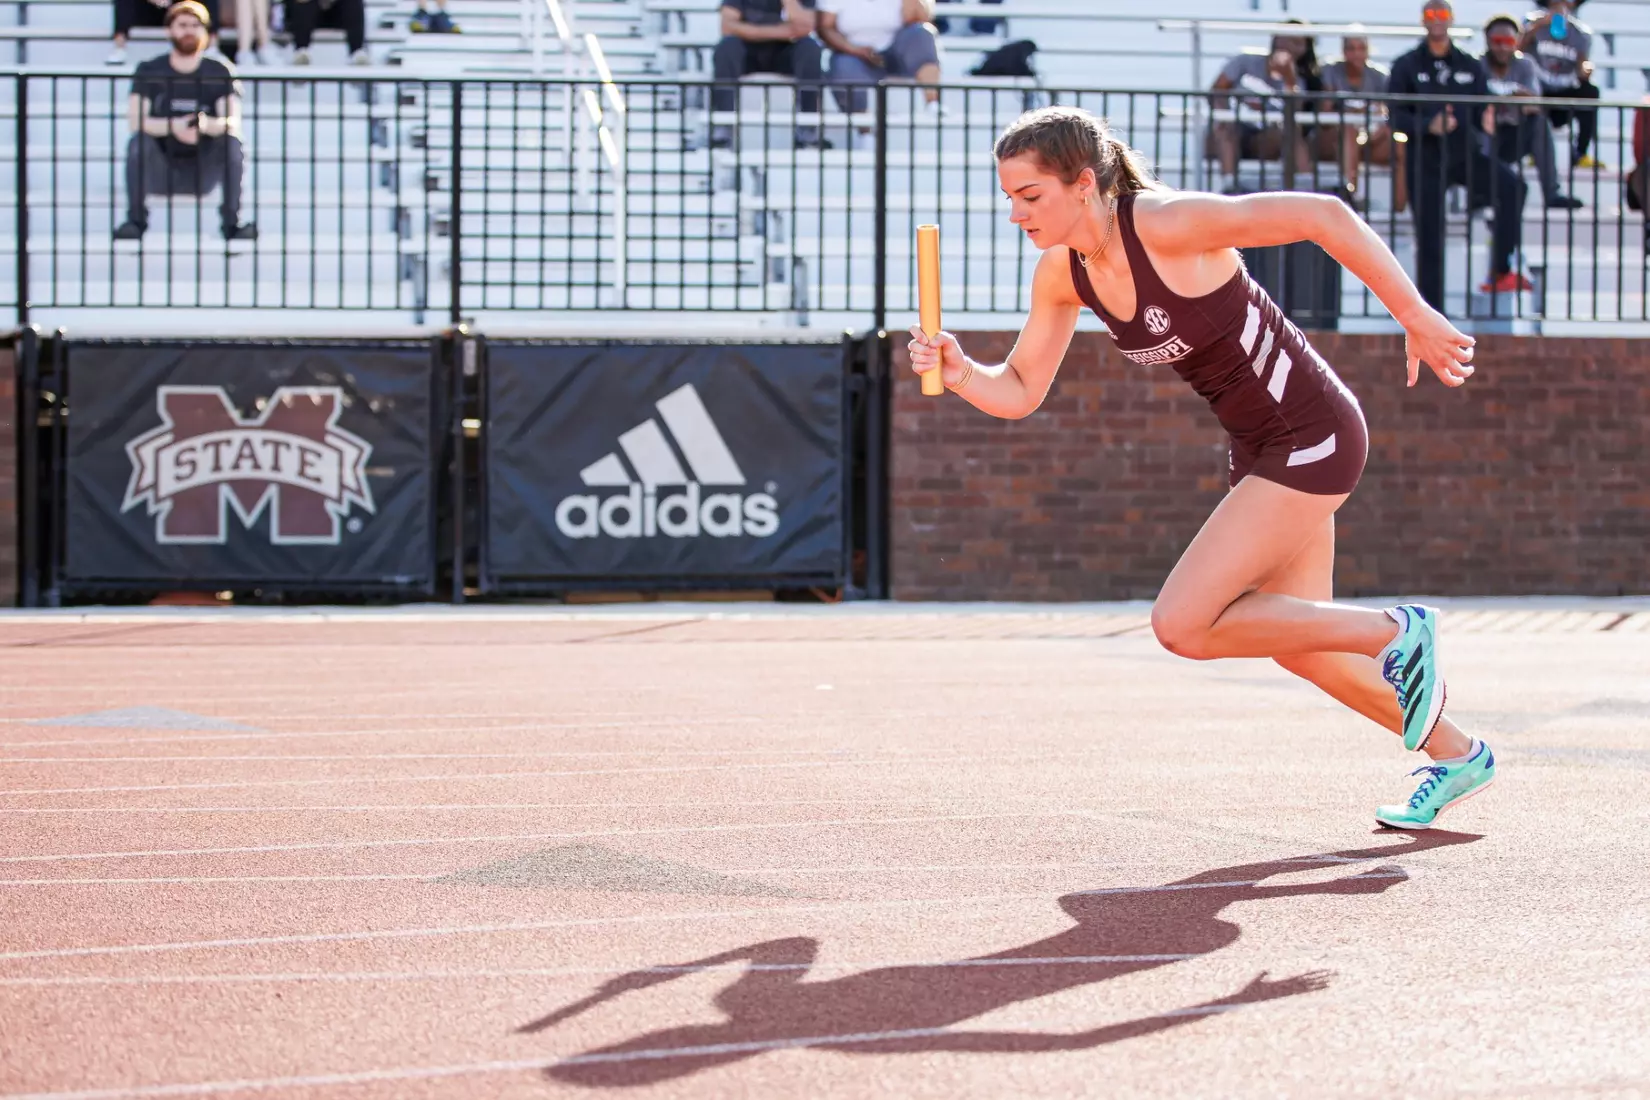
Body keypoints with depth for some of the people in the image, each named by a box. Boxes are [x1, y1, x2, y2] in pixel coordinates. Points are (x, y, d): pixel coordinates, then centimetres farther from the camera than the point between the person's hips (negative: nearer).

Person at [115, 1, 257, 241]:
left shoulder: (219, 72, 1)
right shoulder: (149, 71, -1)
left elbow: (234, 122, -13)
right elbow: (135, 120, -15)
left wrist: (207, 125, -37)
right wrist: (172, 126, -34)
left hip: (202, 173, 0)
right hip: (160, 172, 0)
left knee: (232, 142, -26)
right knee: (139, 139, -29)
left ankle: (232, 222, -23)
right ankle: (136, 219, -25)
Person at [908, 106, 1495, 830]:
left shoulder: (1168, 225, -27)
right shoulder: (1062, 272, -4)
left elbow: (1326, 216, -23)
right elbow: (1020, 392, 2)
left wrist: (1417, 319, -18)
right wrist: (960, 372, -19)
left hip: (1312, 436, -9)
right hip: (1259, 448, 9)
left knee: (1182, 625, -13)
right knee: (1302, 647, 19)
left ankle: (1396, 634, 2)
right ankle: (1455, 757, 39)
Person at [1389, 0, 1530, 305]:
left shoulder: (1470, 66, 10)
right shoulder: (1406, 66, 2)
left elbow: (1482, 111, 8)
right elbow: (1396, 115, -5)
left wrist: (1486, 121, -16)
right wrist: (1428, 125, -22)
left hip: (1466, 154, 2)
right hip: (1424, 160, -2)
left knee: (1513, 186, -22)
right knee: (1428, 238, -2)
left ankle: (1500, 271, -18)